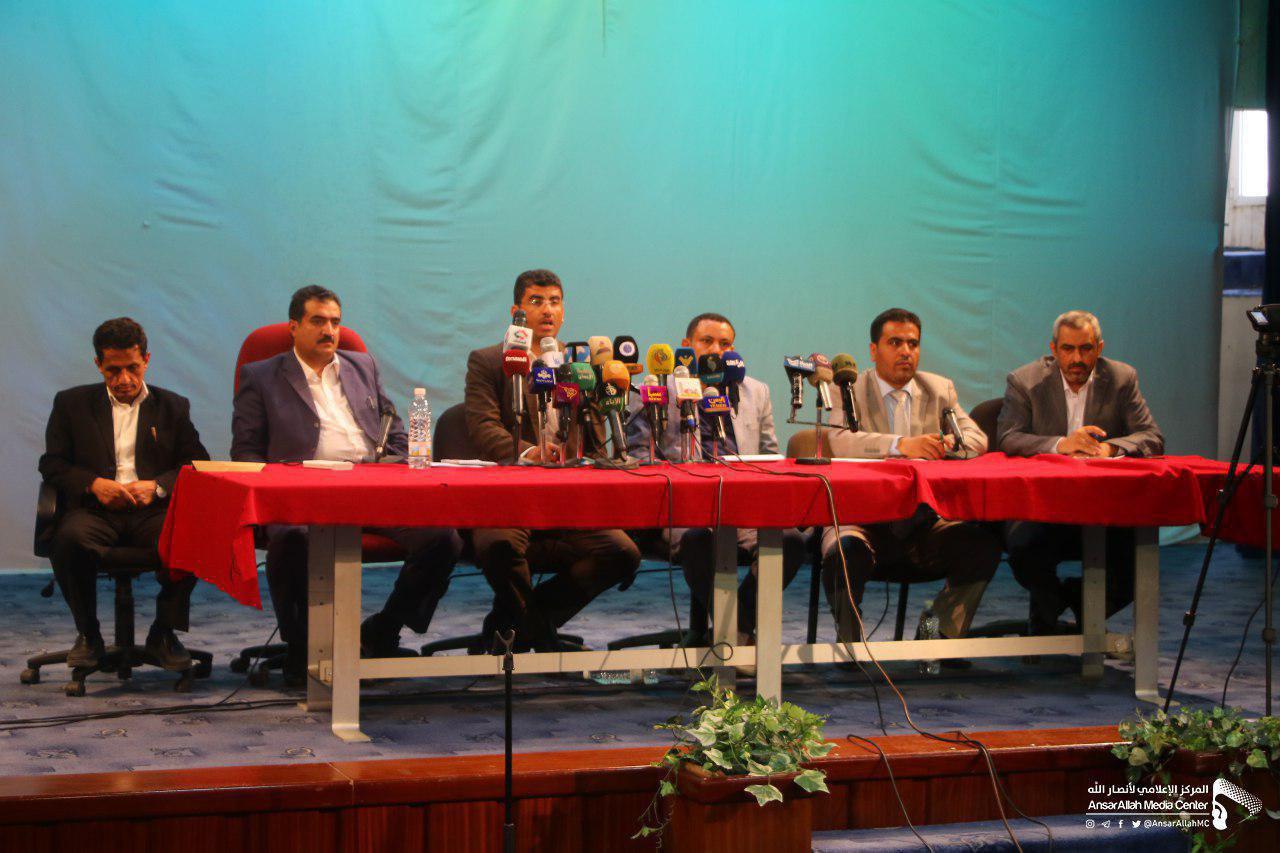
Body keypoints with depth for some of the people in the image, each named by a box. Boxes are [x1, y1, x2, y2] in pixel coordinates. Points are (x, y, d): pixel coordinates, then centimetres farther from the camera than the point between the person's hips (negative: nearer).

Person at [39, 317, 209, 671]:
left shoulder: (173, 407, 16)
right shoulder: (71, 403, 15)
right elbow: (52, 464, 9)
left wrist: (157, 486, -11)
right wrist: (94, 484, -10)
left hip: (153, 510, 0)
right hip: (96, 509, 0)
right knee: (69, 539, -35)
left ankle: (164, 634, -11)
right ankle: (88, 635, -13)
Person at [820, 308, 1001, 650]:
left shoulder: (939, 389, 16)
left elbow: (977, 438, 4)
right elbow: (839, 442, -17)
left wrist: (942, 444, -20)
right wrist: (902, 445, -32)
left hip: (925, 522, 4)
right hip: (864, 519, -4)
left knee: (984, 544, -22)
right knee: (845, 555, -36)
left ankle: (941, 630, 2)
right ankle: (850, 641, -6)